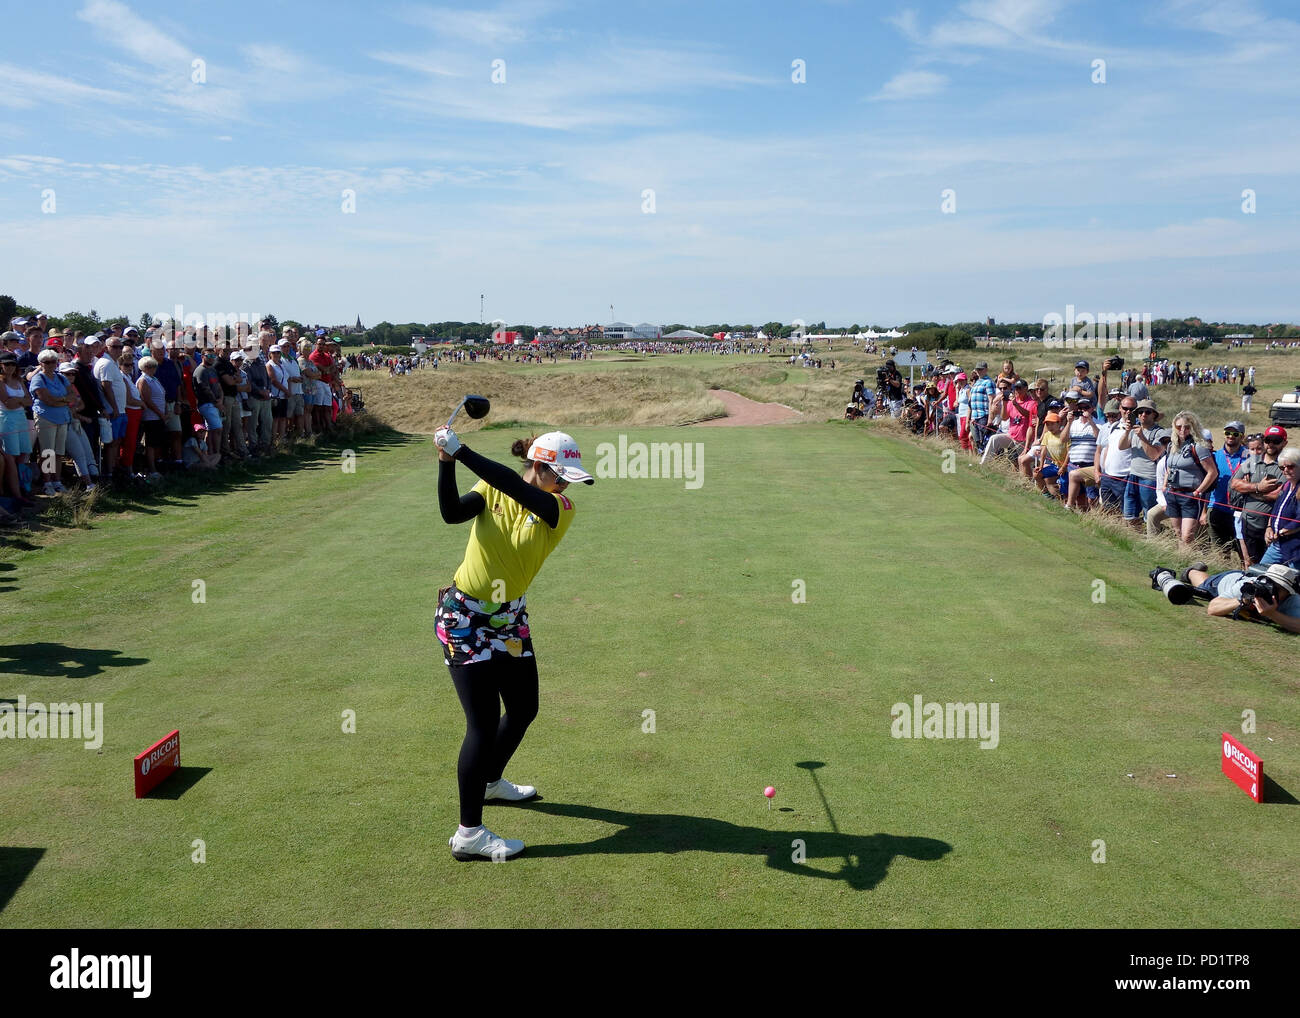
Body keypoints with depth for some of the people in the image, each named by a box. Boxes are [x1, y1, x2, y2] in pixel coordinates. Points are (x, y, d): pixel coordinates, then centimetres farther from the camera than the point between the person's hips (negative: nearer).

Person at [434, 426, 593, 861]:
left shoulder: (560, 509, -9)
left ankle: (490, 781, 45)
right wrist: (447, 462, -38)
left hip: (510, 619, 5)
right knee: (483, 723, -9)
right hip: (465, 618, -5)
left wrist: (462, 451, -36)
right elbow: (453, 512, -26)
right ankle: (468, 834, -1)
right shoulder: (491, 492, -9)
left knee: (523, 710, 16)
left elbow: (514, 487, -27)